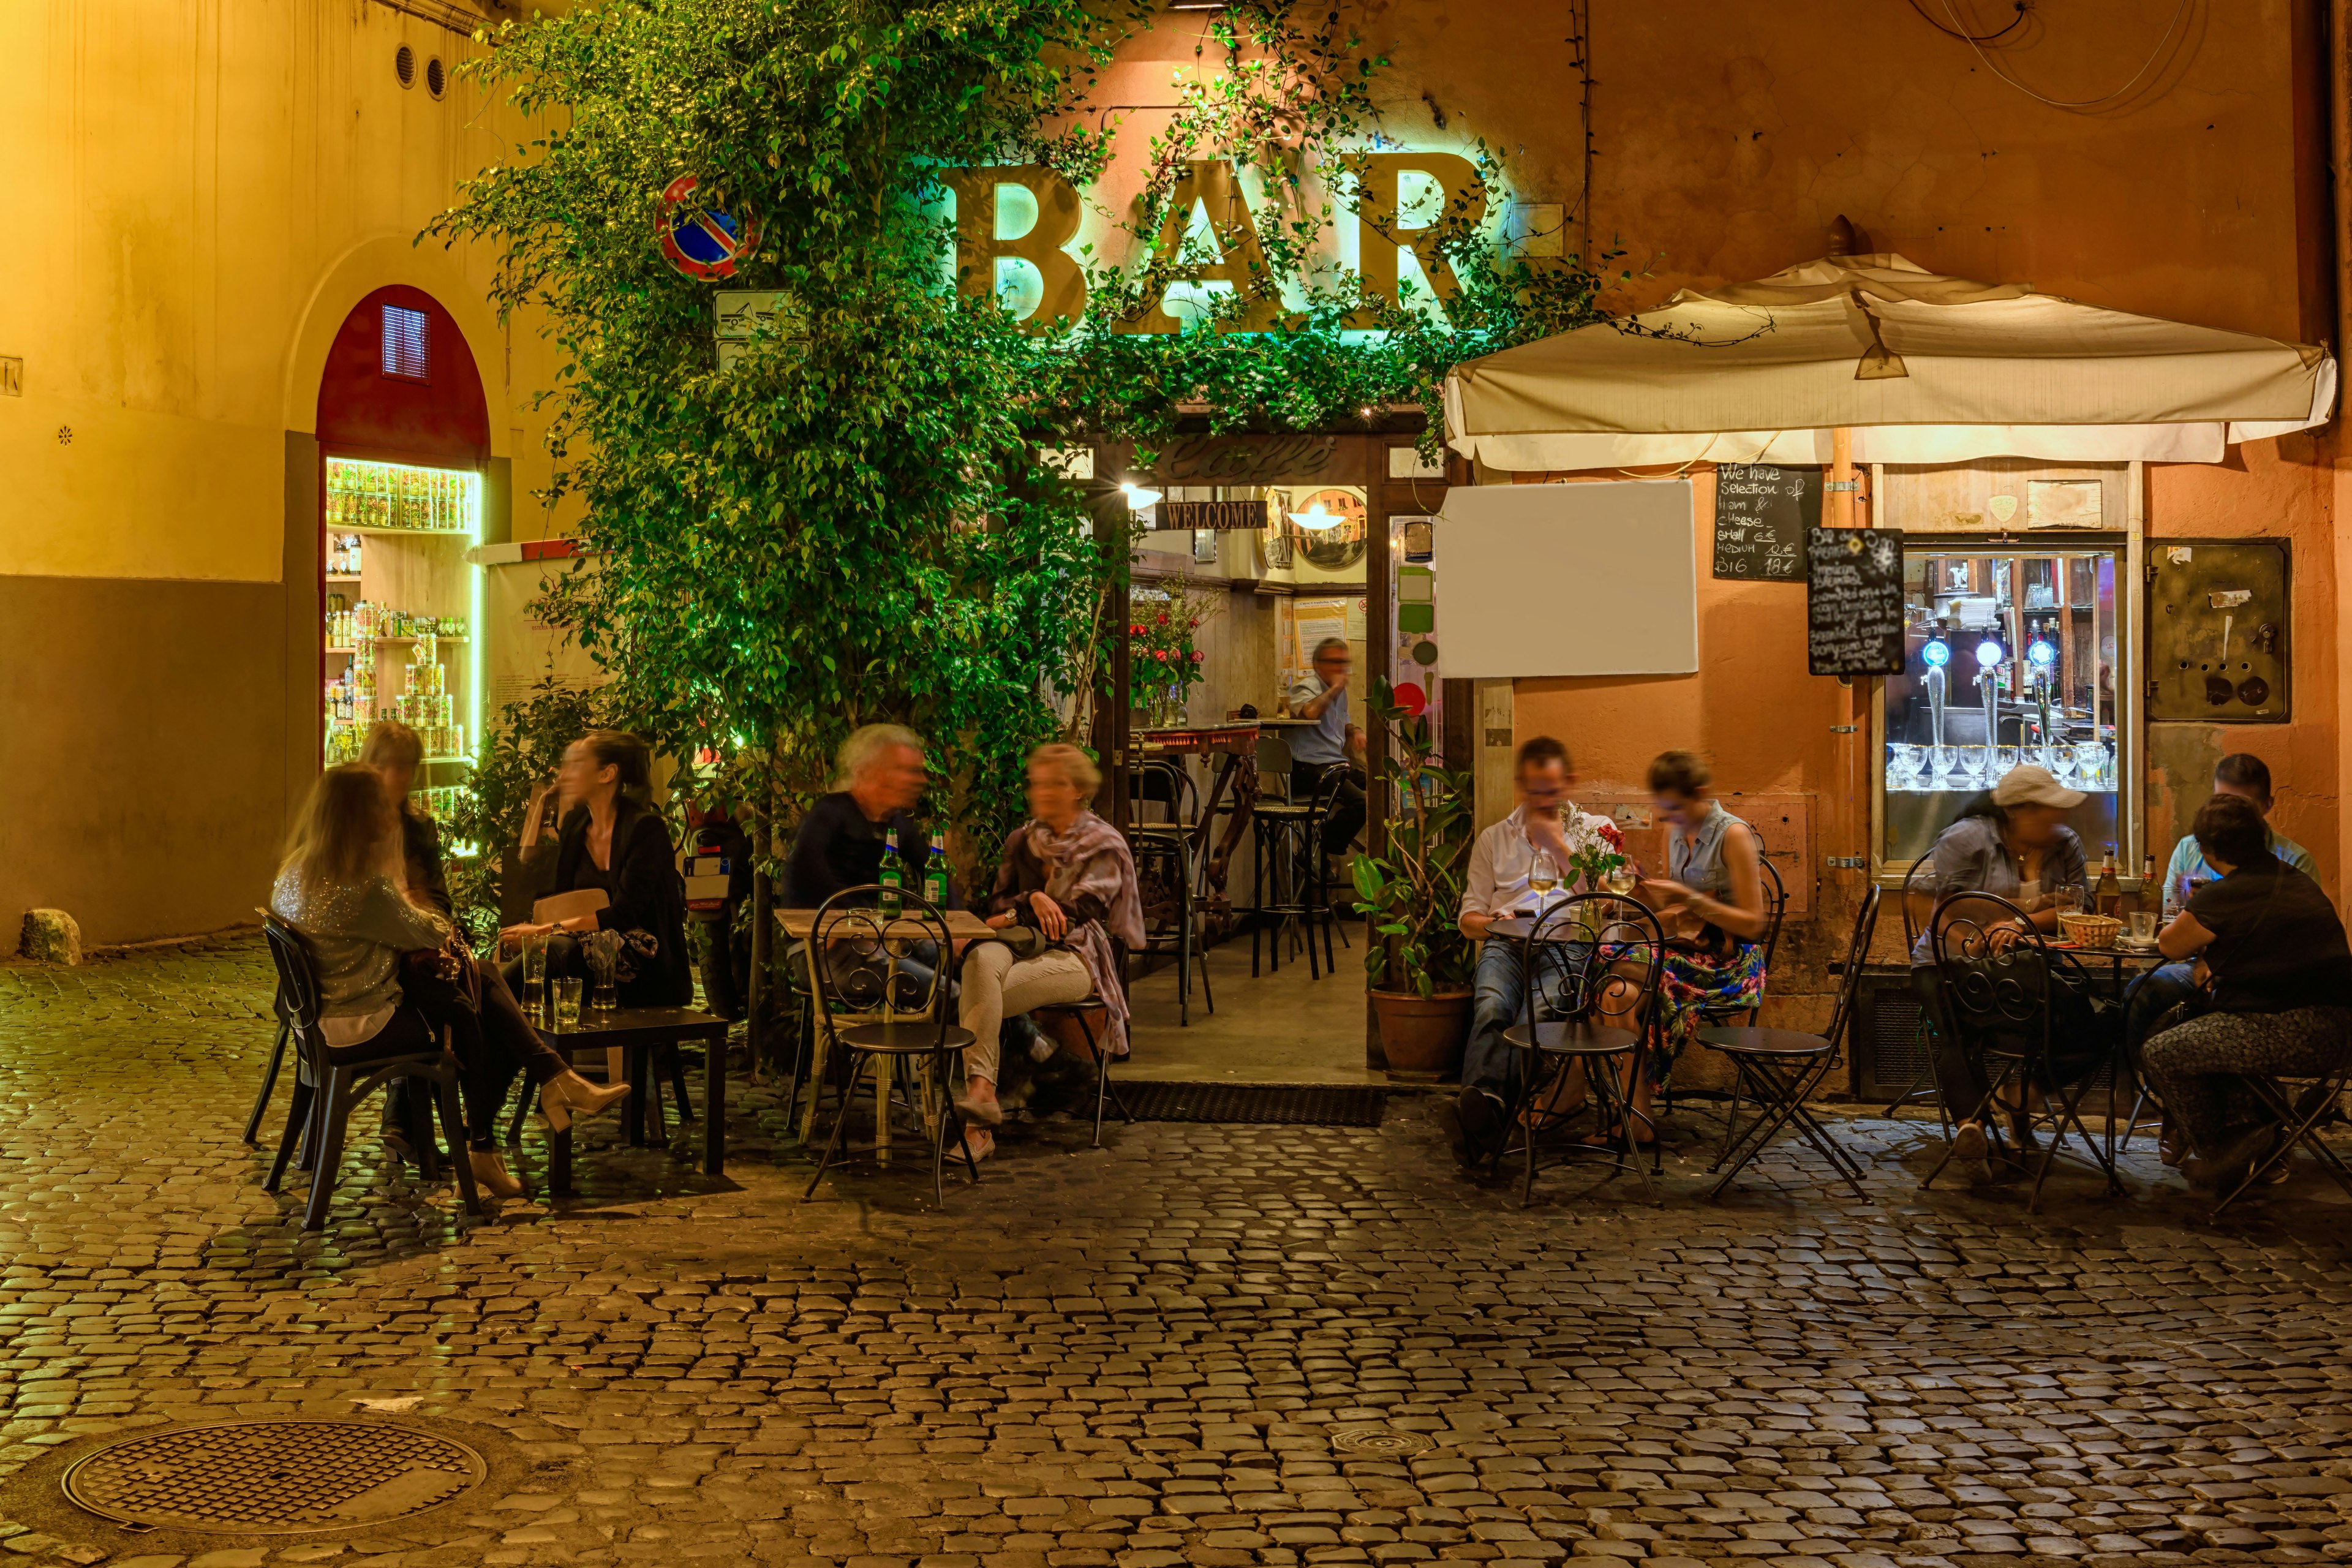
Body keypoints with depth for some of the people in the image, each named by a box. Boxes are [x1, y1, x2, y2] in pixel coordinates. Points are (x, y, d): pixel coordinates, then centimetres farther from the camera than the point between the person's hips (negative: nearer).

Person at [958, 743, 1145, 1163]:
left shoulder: (1105, 845, 5)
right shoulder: (1022, 840, 22)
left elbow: (1075, 913, -7)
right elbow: (997, 903, 14)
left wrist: (1012, 918, -11)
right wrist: (1033, 899, -8)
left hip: (1075, 957, -4)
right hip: (1022, 948, 4)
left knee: (977, 1000, -31)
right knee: (982, 959, -36)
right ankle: (981, 1090, -45)